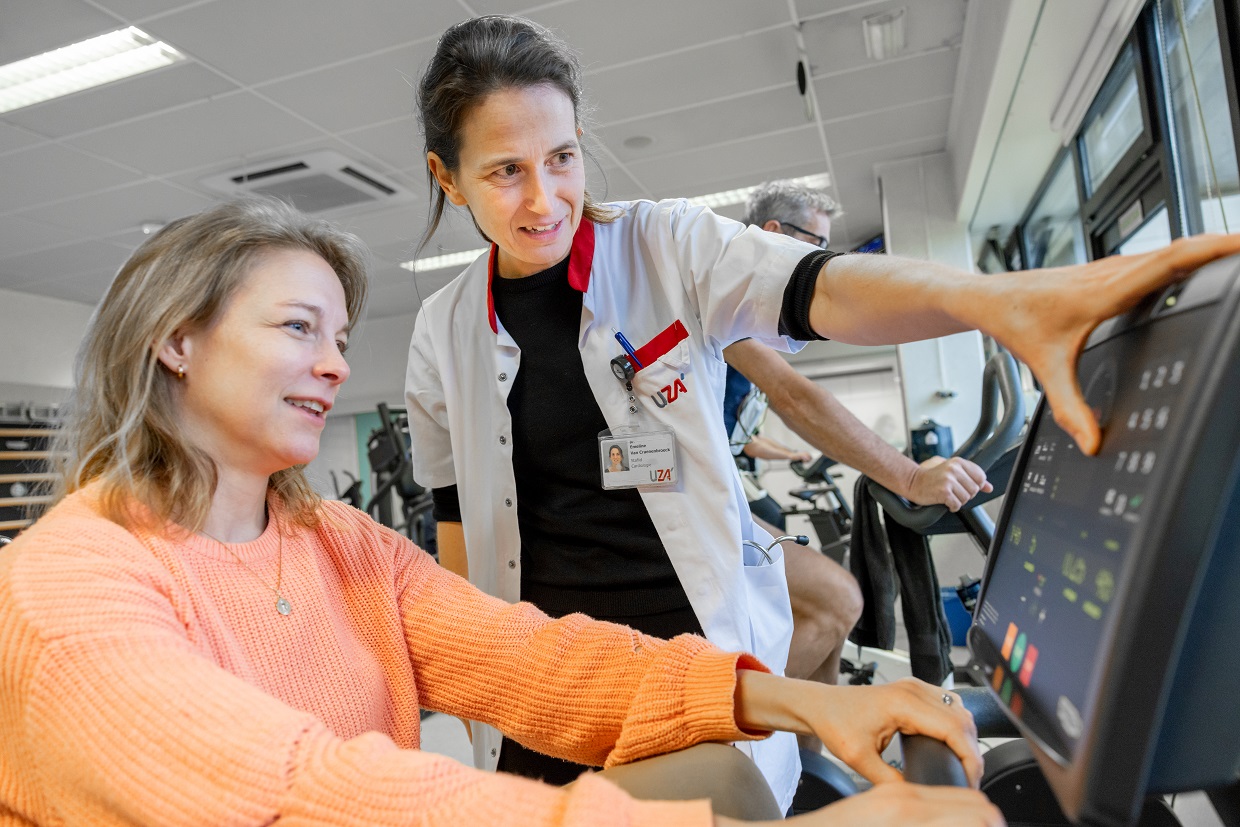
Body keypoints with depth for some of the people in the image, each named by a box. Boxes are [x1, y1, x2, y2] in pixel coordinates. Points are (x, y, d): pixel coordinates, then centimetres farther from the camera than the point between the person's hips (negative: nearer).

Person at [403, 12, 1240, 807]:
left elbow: (824, 290, -25)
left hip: (702, 641, -2)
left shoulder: (667, 245, -7)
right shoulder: (443, 335, 1)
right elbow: (459, 529, 7)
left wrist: (1007, 302, -46)